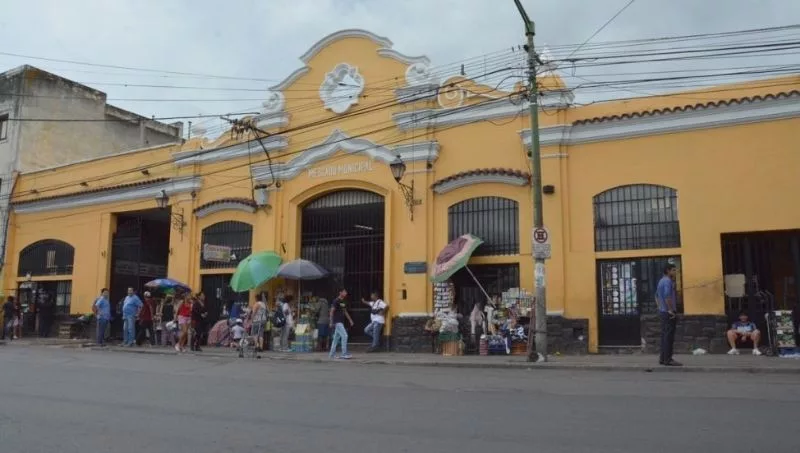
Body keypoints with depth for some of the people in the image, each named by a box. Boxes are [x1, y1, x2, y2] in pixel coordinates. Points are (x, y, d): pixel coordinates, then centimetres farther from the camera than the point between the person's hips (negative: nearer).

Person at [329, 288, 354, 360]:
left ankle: (332, 354, 15)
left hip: (341, 322, 9)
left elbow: (345, 312, 23)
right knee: (344, 336, -13)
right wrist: (331, 322, -17)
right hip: (337, 322, -9)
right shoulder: (336, 301, -11)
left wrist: (350, 320, 20)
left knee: (336, 338, 10)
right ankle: (344, 354, -10)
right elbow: (332, 311, -13)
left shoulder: (344, 302, 15)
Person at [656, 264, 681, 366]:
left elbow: (657, 296, 25)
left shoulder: (661, 281, 16)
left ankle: (662, 358, 16)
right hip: (669, 313, -10)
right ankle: (668, 359, -6)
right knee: (669, 337, -7)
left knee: (664, 335, 12)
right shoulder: (668, 281, -14)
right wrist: (671, 310, -21)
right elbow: (667, 296, -26)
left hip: (662, 311, 10)